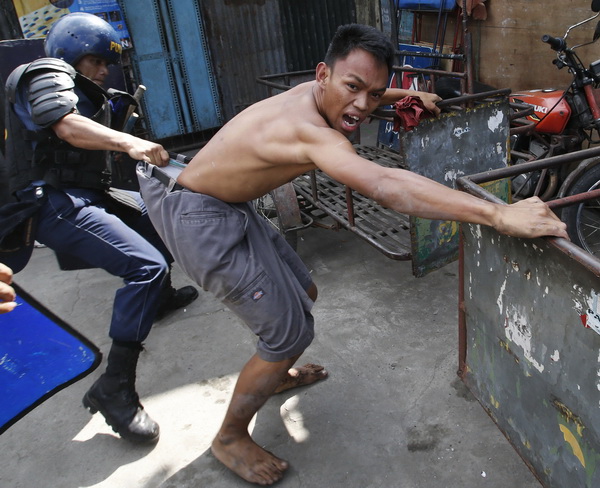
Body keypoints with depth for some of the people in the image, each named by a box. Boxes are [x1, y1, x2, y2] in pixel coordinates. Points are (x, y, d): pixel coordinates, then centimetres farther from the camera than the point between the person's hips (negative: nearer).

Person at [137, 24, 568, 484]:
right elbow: (384, 185, -49)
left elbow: (366, 94, 22)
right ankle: (230, 438, 16)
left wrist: (411, 94, 27)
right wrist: (499, 215, -52)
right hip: (199, 219, -10)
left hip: (232, 209, 10)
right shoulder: (308, 130, -33)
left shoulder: (313, 93, -5)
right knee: (290, 332, -7)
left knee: (303, 294, 19)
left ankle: (277, 374, 48)